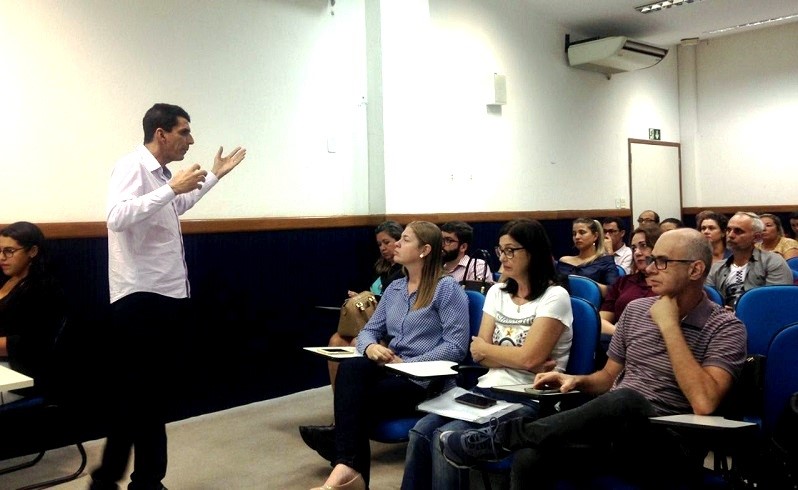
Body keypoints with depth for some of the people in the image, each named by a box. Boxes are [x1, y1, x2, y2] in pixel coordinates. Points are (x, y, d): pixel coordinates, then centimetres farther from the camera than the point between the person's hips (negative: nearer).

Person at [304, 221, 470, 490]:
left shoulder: (447, 288, -5)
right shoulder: (394, 288, 17)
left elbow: (456, 346, -13)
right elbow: (369, 330, 16)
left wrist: (408, 364, -17)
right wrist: (371, 347, -9)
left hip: (426, 380, -6)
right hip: (391, 371, 6)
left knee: (357, 400, -27)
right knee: (351, 368, -28)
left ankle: (347, 466, -10)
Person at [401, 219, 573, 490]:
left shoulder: (554, 296, -5)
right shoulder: (496, 292, 14)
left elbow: (528, 358, -16)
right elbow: (478, 354, 7)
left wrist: (484, 347, 0)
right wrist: (526, 362, -9)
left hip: (528, 401, -6)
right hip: (486, 390, 6)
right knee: (420, 431, -19)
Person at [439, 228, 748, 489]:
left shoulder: (726, 328, -5)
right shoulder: (635, 310, 12)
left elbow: (704, 403, -21)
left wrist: (669, 325, -16)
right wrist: (577, 381, -1)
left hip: (671, 450, -4)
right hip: (616, 431, 4)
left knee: (625, 400, -41)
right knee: (530, 457, -31)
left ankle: (496, 438, -23)